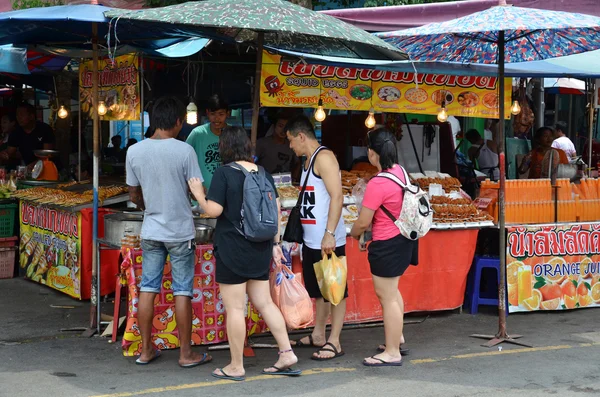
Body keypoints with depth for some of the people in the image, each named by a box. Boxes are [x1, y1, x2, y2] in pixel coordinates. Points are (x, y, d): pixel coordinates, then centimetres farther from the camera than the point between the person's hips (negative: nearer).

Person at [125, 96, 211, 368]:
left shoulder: (134, 151, -1)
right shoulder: (184, 151, -13)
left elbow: (134, 195, 7)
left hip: (151, 231, 4)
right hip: (180, 231, -4)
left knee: (147, 288, 10)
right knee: (182, 291, 3)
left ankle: (146, 350, 17)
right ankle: (186, 353, 10)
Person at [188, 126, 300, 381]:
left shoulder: (224, 173, -11)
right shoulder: (263, 173, 7)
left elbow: (214, 210, -16)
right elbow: (276, 210, 10)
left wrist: (199, 195, 1)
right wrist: (275, 243, 17)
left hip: (233, 250, -6)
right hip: (260, 249, 6)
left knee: (235, 308, 1)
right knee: (264, 302, 15)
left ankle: (236, 367, 8)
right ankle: (287, 353, 13)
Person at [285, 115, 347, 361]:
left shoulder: (324, 157, -13)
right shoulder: (308, 161, 16)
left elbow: (337, 197, -21)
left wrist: (329, 234, -26)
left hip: (327, 241, -10)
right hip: (311, 240, 10)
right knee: (319, 289, 18)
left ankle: (334, 343, 3)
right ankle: (318, 335, 29)